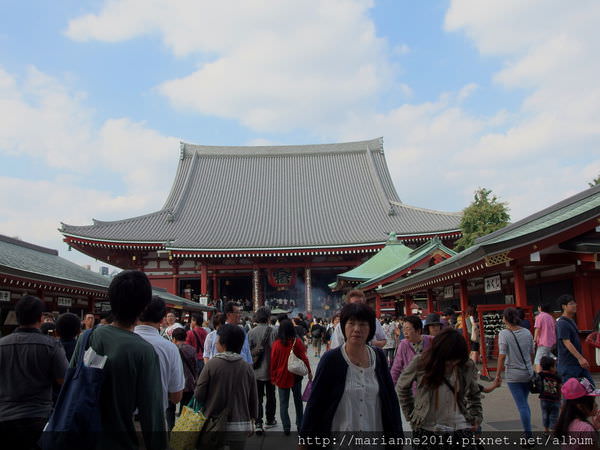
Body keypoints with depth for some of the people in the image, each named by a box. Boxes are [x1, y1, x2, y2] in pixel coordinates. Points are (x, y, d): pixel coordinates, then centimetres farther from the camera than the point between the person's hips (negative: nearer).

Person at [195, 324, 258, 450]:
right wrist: (251, 420, 16)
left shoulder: (212, 364, -12)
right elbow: (253, 399, 2)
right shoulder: (247, 367, -4)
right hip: (240, 427, 2)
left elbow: (199, 395, -9)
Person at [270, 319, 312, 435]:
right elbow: (304, 357, -6)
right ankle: (300, 425, 25)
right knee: (298, 400, 18)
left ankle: (286, 428, 7)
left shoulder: (277, 343, -13)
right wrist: (309, 371, 5)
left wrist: (273, 377, 5)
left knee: (283, 403, 9)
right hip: (296, 376, 2)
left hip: (282, 376, -1)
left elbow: (273, 362, -6)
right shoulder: (297, 341, -11)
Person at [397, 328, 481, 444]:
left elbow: (474, 394, 17)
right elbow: (402, 387, 7)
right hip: (427, 430, -1)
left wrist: (476, 417, 7)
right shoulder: (420, 363, -10)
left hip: (460, 430, 1)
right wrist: (411, 414, 5)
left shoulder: (467, 366, -3)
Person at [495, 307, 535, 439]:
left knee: (522, 406, 2)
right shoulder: (527, 332, 0)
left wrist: (498, 374, -7)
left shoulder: (504, 334, -14)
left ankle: (529, 435, 4)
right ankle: (527, 430, 27)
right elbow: (531, 353, 8)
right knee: (524, 402, 22)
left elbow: (502, 356, -16)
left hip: (513, 374, -5)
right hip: (528, 373, 5)